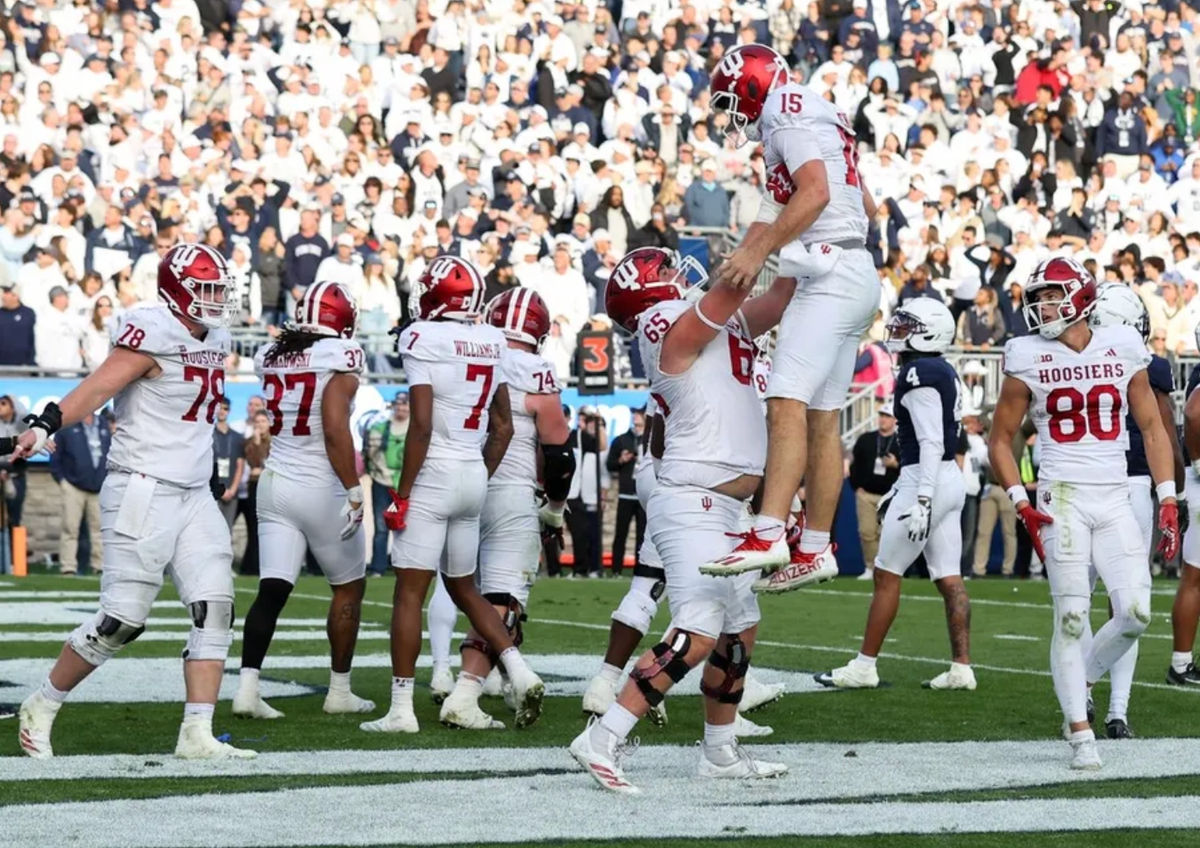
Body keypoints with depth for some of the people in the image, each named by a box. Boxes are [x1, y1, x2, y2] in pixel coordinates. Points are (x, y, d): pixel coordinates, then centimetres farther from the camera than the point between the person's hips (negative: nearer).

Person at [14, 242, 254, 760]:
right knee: (122, 619, -6)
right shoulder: (155, 333, -14)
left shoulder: (215, 340, 12)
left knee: (214, 612, -2)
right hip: (142, 491, -8)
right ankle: (41, 708, 12)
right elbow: (98, 387, -24)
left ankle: (197, 735, -2)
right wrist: (45, 426, -36)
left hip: (194, 496, 8)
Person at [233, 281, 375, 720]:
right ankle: (339, 691, 17)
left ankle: (248, 687, -12)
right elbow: (335, 429, -23)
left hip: (275, 484, 5)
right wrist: (354, 491, -20)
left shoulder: (270, 355, 6)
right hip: (320, 487, -5)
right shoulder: (340, 356, -14)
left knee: (272, 590, 2)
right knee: (349, 588, 13)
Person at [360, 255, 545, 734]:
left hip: (435, 475, -7)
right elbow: (503, 429, 13)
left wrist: (402, 494, -11)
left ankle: (401, 708, -4)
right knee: (464, 588, 20)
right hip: (474, 478, 7)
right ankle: (521, 674, 5)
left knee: (409, 590, -3)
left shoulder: (424, 340, -12)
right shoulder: (491, 344, 9)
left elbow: (421, 425, -17)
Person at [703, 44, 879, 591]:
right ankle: (816, 548, 14)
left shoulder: (789, 117, -7)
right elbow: (866, 207, 29)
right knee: (823, 419, 11)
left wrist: (756, 252, -26)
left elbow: (814, 193, -23)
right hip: (853, 276, 11)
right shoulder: (820, 119, 23)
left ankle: (769, 536, -30)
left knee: (787, 403, -20)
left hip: (830, 275, -11)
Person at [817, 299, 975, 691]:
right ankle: (961, 668, 6)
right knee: (949, 578, 7)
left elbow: (931, 443, -22)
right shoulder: (943, 373, 15)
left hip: (928, 482, -9)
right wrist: (900, 489, 26)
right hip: (951, 480, 9)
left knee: (887, 574, -1)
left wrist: (922, 499, -26)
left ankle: (865, 665, 4)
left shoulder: (920, 374, -15)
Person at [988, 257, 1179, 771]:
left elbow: (1152, 428, 11)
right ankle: (1080, 735, -1)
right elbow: (1000, 440, 6)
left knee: (1135, 612, -8)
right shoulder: (1030, 360, 1)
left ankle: (1079, 681, 19)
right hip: (1063, 497, -2)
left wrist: (1167, 501, 3)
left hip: (1116, 501, 2)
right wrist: (1022, 505, -6)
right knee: (1071, 616, -8)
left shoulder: (1124, 350, 6)